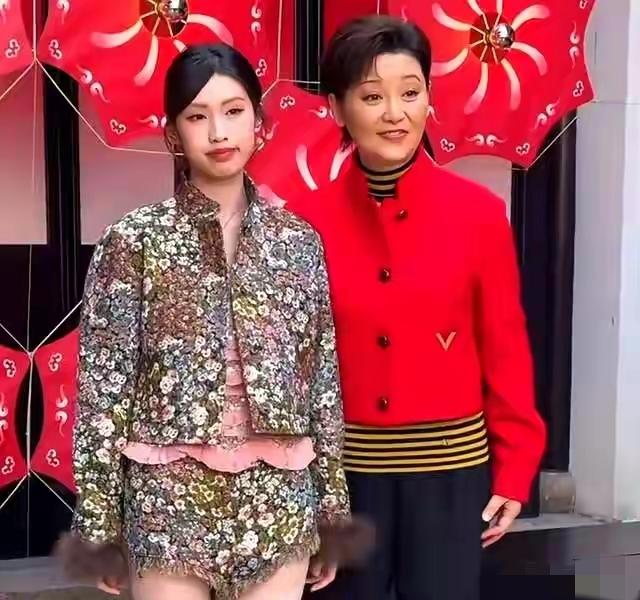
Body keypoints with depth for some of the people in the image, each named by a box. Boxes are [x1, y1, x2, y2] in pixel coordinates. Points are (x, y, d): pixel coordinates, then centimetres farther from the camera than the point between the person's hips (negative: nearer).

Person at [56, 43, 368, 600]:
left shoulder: (299, 240, 4)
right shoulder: (135, 239, -3)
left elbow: (324, 378, 6)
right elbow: (104, 385, -4)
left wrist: (331, 508, 7)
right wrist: (99, 523, -4)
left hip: (281, 497, 2)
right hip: (169, 497, -2)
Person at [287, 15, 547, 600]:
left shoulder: (479, 211, -6)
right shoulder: (304, 220, -5)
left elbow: (505, 350, -1)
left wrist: (515, 470, -2)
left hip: (451, 467, 0)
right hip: (341, 468, 1)